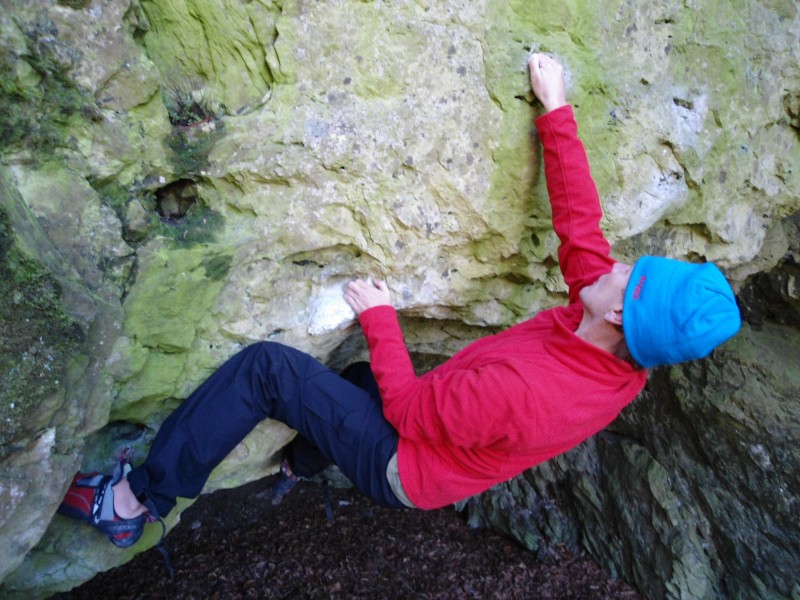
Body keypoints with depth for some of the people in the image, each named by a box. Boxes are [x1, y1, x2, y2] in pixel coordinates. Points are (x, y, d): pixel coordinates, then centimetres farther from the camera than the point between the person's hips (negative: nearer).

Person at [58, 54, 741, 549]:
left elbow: (408, 408, -26)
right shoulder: (626, 357, -17)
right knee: (356, 375, 30)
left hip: (404, 466, -8)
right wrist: (556, 112, -9)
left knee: (264, 365, -18)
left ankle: (139, 500, -2)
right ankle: (298, 466, 42)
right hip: (449, 432, 8)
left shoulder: (525, 391, -41)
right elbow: (579, 219, -12)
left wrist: (379, 316, -15)